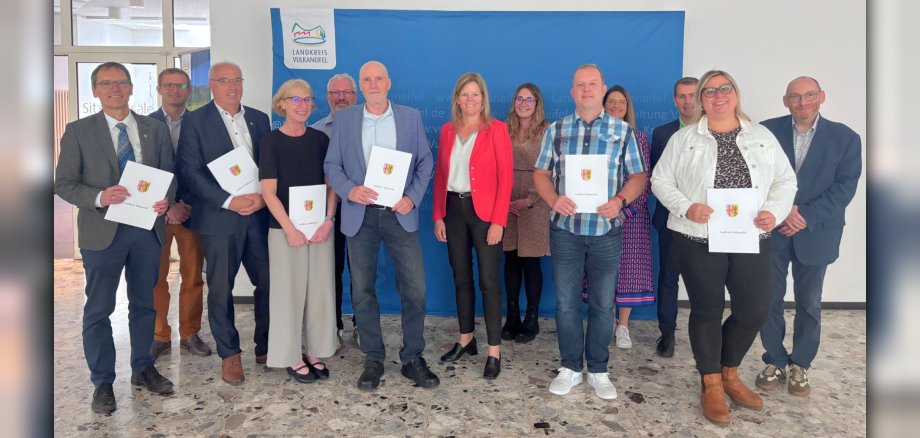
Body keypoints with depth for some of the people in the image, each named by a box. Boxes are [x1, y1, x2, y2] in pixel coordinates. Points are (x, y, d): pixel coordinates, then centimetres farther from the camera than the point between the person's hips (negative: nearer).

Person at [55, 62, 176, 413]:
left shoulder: (156, 130, 7)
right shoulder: (78, 131, 1)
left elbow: (169, 175, 8)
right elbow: (64, 183, -2)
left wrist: (166, 200, -13)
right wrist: (99, 197, -21)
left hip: (148, 227, 2)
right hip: (102, 229, -2)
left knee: (144, 303, 14)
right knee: (98, 309, 6)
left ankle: (143, 369, 31)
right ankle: (102, 382, 20)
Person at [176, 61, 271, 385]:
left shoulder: (259, 119, 12)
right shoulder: (196, 121, 0)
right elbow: (190, 171, -8)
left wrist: (263, 197, -8)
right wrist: (230, 201, -16)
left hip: (258, 214, 3)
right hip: (219, 218, -3)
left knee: (268, 282, 4)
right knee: (221, 289, 5)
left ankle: (266, 346, 22)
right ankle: (229, 355, 20)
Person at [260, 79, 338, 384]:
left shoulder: (320, 140, 6)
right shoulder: (271, 142, -3)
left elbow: (331, 184, 7)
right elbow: (268, 192, -7)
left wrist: (329, 220, -7)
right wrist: (290, 229, -14)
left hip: (321, 226, 3)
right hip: (285, 228, -3)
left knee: (320, 290, 7)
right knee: (289, 291, 3)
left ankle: (315, 351, 21)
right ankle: (292, 357, 16)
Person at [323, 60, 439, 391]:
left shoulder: (411, 117, 6)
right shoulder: (343, 120, 7)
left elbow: (425, 161, 6)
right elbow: (331, 165, 5)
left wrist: (413, 197, -8)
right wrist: (349, 190, -14)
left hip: (400, 214, 0)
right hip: (359, 215, 1)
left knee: (415, 288, -2)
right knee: (362, 290, 6)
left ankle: (413, 358, 15)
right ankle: (373, 360, 20)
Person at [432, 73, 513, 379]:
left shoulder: (496, 129, -3)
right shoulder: (447, 130, 10)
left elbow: (505, 177, -8)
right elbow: (440, 175, 10)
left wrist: (498, 221, -14)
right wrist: (438, 215, 3)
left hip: (484, 211, -4)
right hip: (454, 209, 5)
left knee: (488, 280, -3)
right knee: (461, 278, 13)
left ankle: (494, 350, 8)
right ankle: (466, 339, 28)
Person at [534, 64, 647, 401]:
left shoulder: (622, 130, 4)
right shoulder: (556, 130, 7)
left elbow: (638, 176, 4)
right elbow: (541, 173, 7)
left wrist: (620, 201, -15)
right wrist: (554, 199, -13)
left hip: (606, 229, 0)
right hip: (565, 228, 1)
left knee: (603, 303, 8)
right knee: (566, 301, 7)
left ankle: (598, 370, 24)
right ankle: (570, 367, 23)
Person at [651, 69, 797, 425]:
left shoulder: (763, 137, 8)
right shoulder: (683, 138, 1)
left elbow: (786, 180, 9)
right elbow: (660, 181, -1)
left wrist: (774, 211, -10)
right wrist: (686, 207, -17)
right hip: (698, 240, -3)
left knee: (755, 310, 6)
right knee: (706, 310, 6)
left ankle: (729, 374, 32)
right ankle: (711, 385, 23)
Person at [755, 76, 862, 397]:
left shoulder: (845, 137, -1)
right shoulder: (767, 131, -1)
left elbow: (844, 188, -6)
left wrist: (805, 217, -17)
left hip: (816, 234, 0)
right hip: (771, 230, 0)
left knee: (809, 303, 11)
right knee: (769, 300, 6)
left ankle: (800, 365, 27)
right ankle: (774, 362, 22)